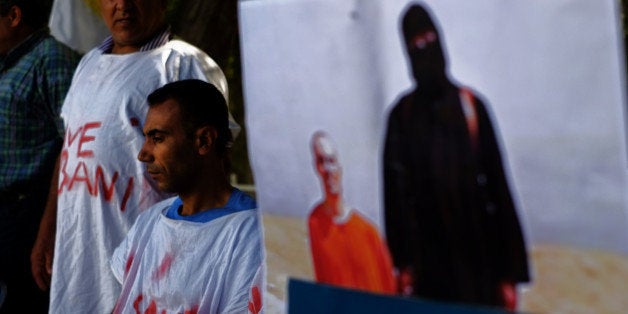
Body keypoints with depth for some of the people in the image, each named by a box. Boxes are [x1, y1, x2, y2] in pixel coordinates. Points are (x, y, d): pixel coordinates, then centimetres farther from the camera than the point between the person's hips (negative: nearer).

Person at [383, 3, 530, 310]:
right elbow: (395, 192, -2)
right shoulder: (401, 115, 5)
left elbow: (498, 187, 0)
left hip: (479, 260, 0)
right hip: (429, 264, 0)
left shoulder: (471, 106, 3)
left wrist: (509, 273, -6)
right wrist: (403, 262, -14)